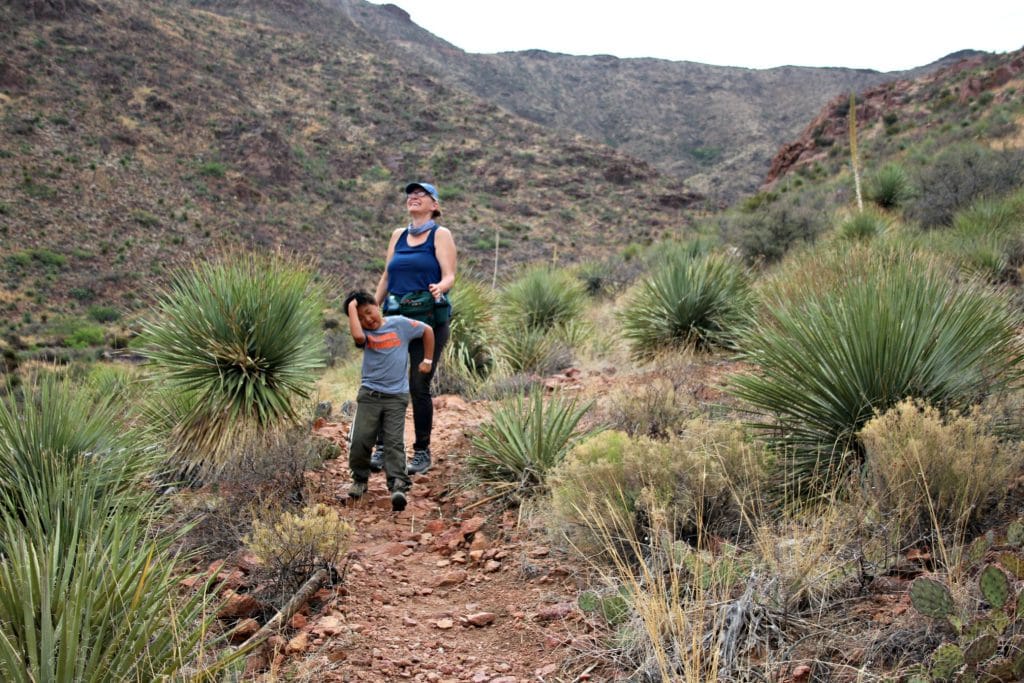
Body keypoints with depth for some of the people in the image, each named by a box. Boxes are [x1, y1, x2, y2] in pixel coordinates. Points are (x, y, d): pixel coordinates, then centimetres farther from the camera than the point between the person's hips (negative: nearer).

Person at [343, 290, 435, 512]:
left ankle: (398, 486, -15)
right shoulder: (365, 333, 1)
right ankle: (359, 480, 19)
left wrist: (427, 360, 14)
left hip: (396, 395, -1)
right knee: (360, 440, -3)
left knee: (394, 442, -9)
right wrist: (352, 309, -14)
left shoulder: (400, 324, 1)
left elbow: (427, 331, 14)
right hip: (369, 394, 1)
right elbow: (358, 336, -25)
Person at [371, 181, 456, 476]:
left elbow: (449, 276, -7)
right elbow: (386, 277, 18)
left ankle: (422, 452, 7)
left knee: (419, 387, -5)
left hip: (429, 320, -4)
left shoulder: (440, 234, 2)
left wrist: (440, 288, -29)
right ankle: (382, 448, 3)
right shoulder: (398, 235, 16)